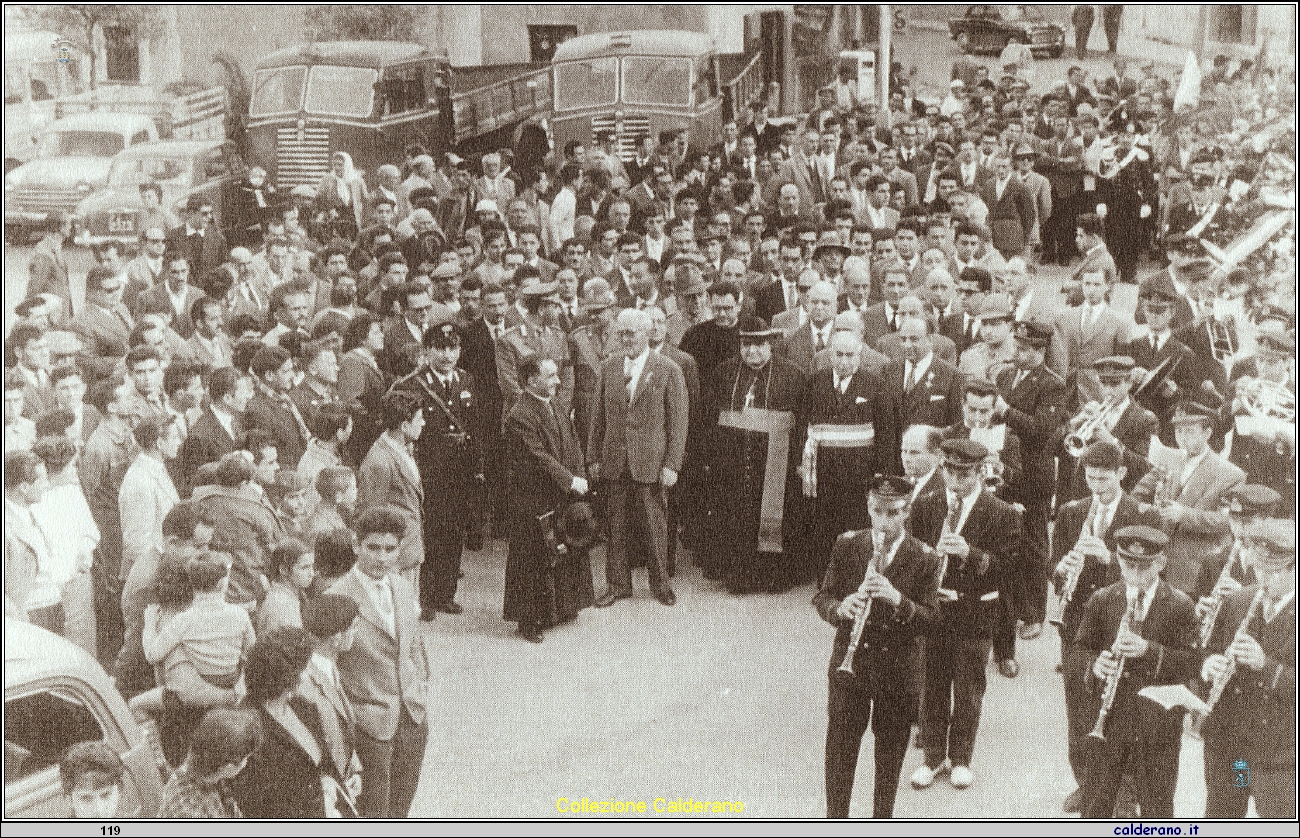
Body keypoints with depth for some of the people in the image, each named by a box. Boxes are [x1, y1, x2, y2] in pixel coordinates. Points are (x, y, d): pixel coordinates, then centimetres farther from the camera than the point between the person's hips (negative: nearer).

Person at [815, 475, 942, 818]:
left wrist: (897, 599, -29)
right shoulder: (847, 545, -1)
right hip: (849, 662, 1)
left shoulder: (925, 559, -6)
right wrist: (840, 608, -23)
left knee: (890, 754, 11)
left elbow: (927, 618, -10)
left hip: (899, 669, -1)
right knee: (840, 749, 6)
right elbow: (822, 597, 0)